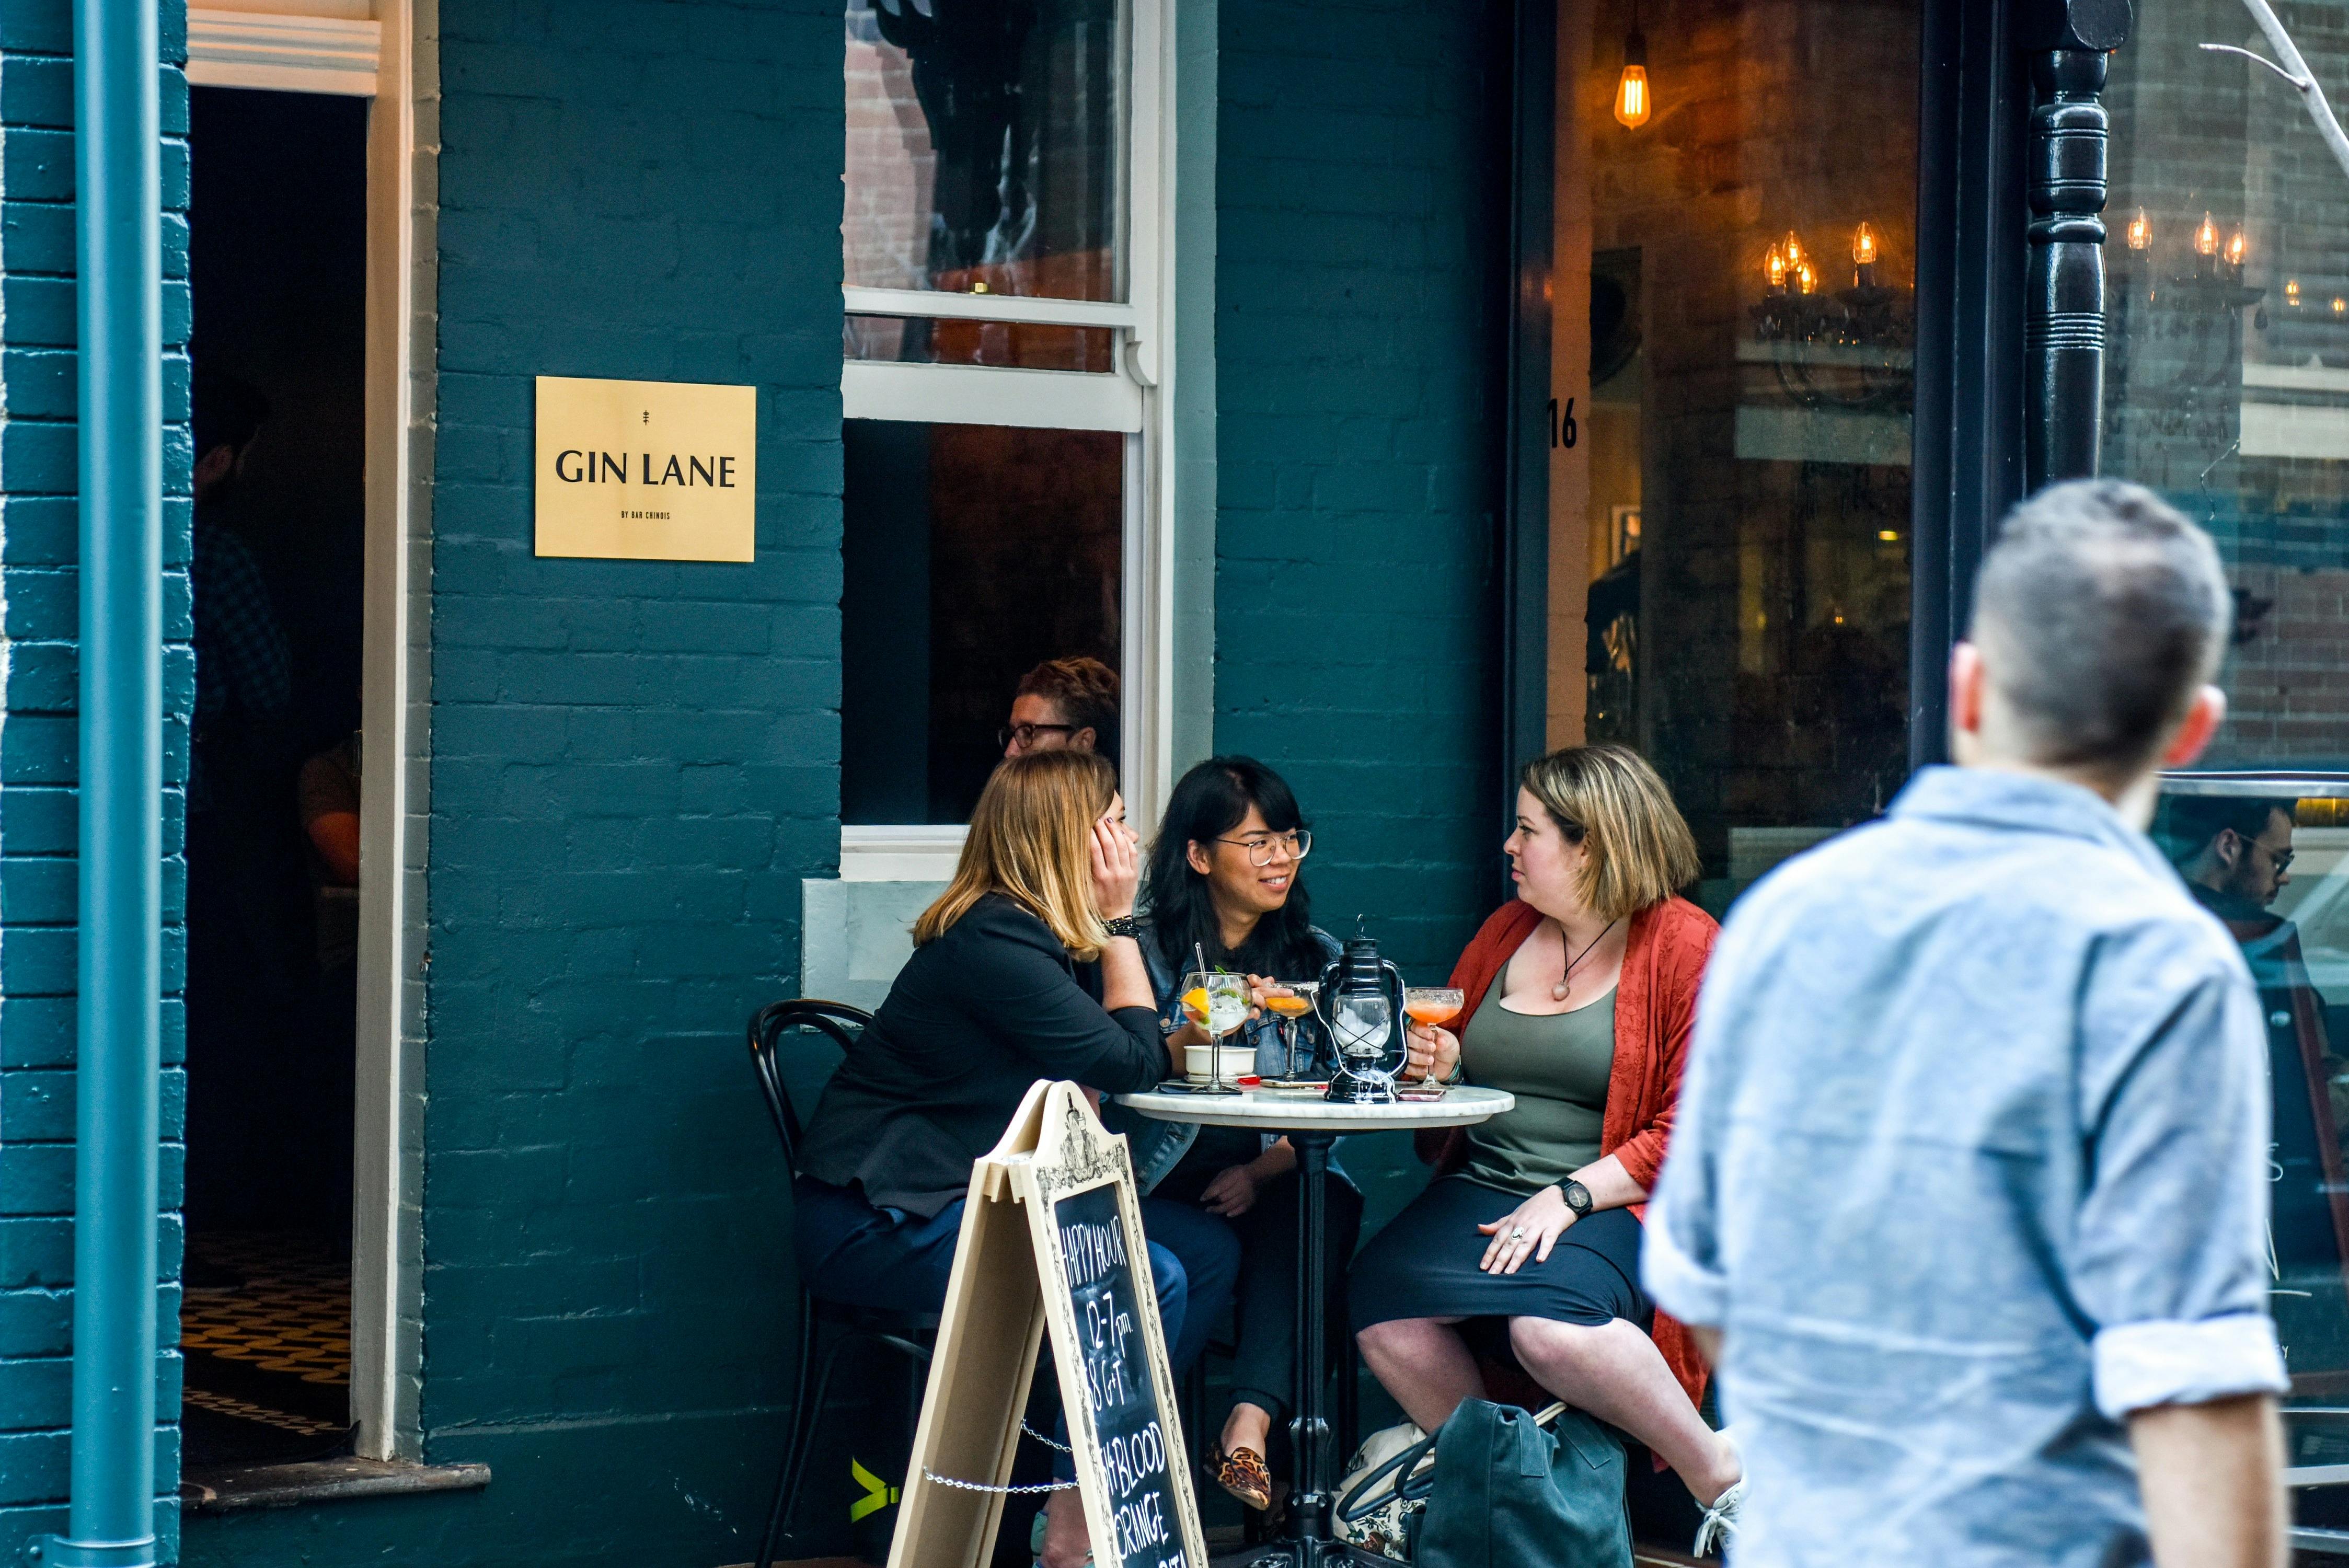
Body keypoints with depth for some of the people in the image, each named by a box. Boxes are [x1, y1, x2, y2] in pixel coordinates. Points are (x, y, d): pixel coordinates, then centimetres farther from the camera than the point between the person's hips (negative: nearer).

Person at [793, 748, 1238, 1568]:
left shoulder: (1042, 934, 11)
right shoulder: (991, 943, -19)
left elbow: (1141, 1054, 13)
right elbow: (1130, 1063, -13)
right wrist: (1118, 922, -6)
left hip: (976, 1198, 10)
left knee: (1208, 1247, 0)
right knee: (1148, 1280, -24)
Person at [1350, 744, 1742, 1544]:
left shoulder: (1684, 945, -2)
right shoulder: (1506, 931, 17)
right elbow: (1450, 1055, 30)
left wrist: (1569, 1197, -17)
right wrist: (1438, 1066, 4)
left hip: (1614, 1205, -6)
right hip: (1482, 1188, 6)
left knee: (1550, 1324, -37)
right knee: (1381, 1302, -25)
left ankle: (1721, 1474, -15)